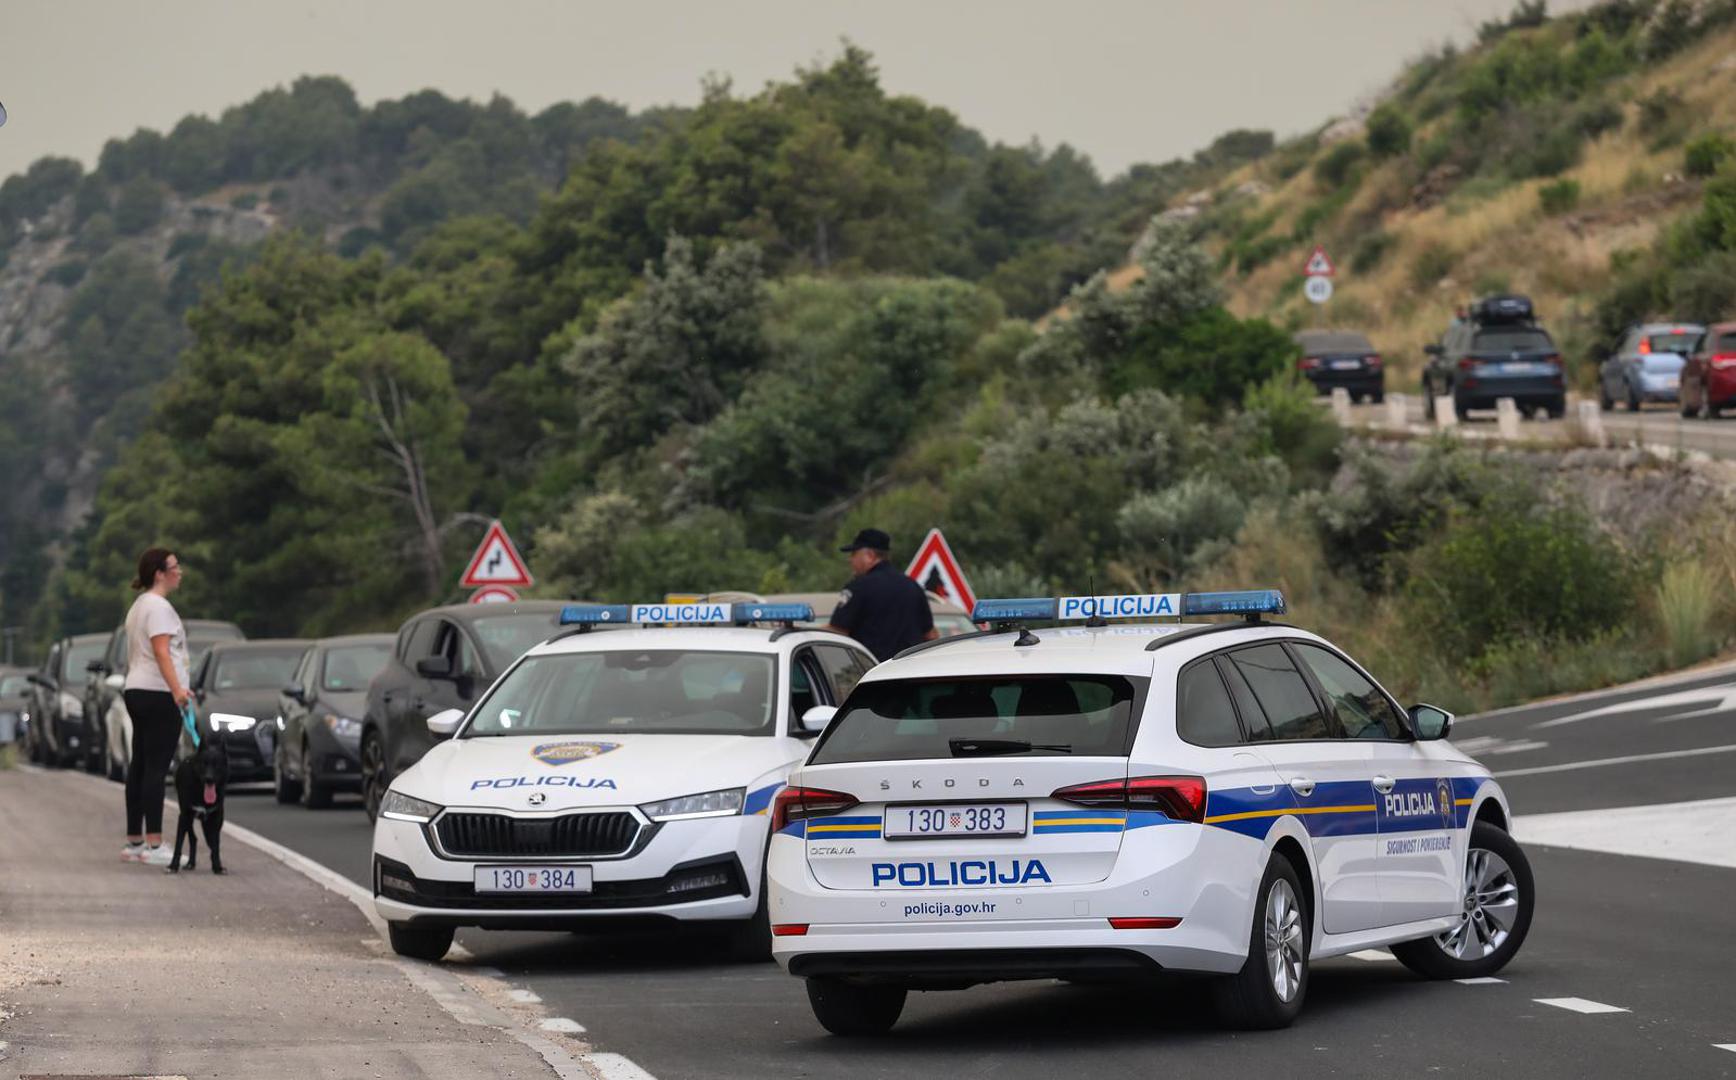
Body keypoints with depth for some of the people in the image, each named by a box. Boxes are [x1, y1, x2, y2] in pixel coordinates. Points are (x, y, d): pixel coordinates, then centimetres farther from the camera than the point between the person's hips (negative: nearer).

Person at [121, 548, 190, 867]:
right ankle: (154, 846, -16)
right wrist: (177, 688, -34)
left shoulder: (139, 606, 20)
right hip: (157, 695, -10)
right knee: (156, 769, -12)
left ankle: (134, 842, 13)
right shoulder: (158, 607, -11)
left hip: (137, 693, 10)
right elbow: (161, 652, -23)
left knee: (140, 767, 11)